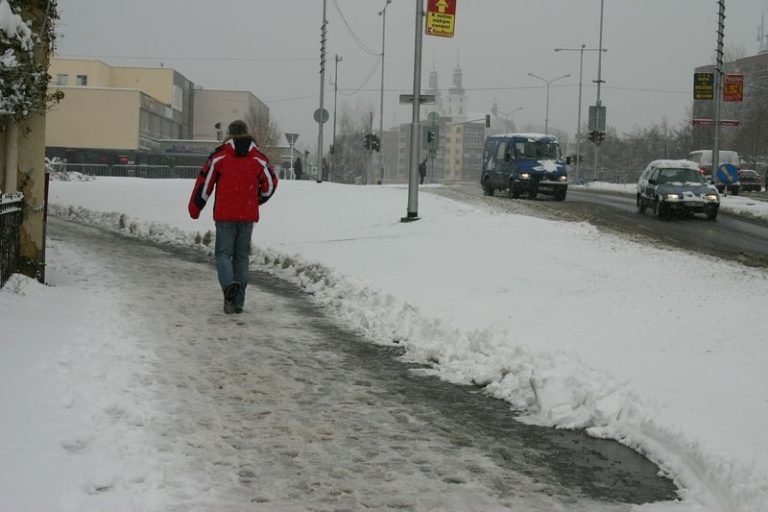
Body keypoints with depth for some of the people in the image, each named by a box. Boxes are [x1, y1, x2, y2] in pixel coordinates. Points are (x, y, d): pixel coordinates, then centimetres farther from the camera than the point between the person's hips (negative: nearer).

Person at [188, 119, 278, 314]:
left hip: (224, 214, -2)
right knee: (242, 256, 10)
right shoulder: (259, 158, 5)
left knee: (223, 253, 4)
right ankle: (238, 301, 7)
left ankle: (229, 284, -26)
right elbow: (270, 183, 10)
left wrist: (195, 209, 9)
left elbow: (204, 182, -2)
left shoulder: (219, 156, -3)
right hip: (248, 216, 2)